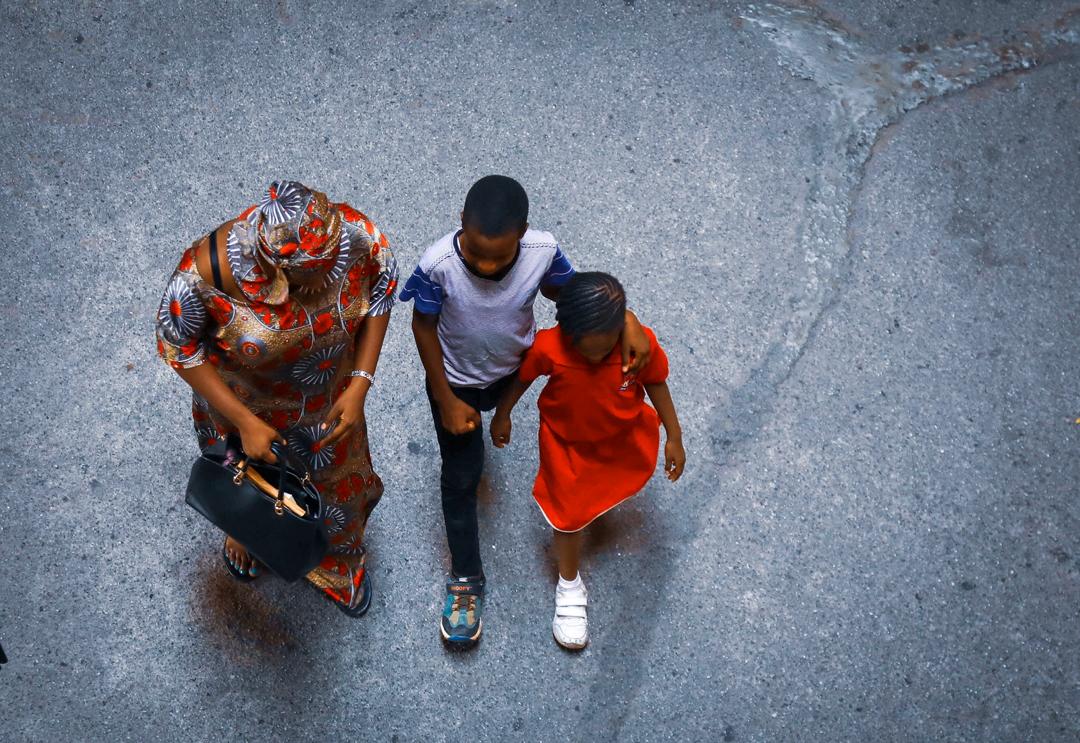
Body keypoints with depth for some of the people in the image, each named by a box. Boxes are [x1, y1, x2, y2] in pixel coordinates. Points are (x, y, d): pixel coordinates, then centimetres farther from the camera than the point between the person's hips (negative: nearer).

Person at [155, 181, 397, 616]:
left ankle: (338, 563, 65)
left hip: (331, 397, 2)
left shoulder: (360, 236, -35)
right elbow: (178, 346, -22)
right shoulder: (210, 270, -41)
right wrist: (244, 422, -23)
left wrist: (360, 384, -19)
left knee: (337, 482, 29)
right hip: (242, 400, -2)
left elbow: (380, 292, -12)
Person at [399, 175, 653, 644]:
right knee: (461, 477, 8)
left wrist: (625, 319, -23)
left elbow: (566, 289, -9)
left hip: (512, 371, 2)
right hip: (454, 379, -2)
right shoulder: (438, 265, -38)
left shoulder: (543, 251, -33)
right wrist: (446, 401, -13)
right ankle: (466, 580, 26)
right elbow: (424, 327, -20)